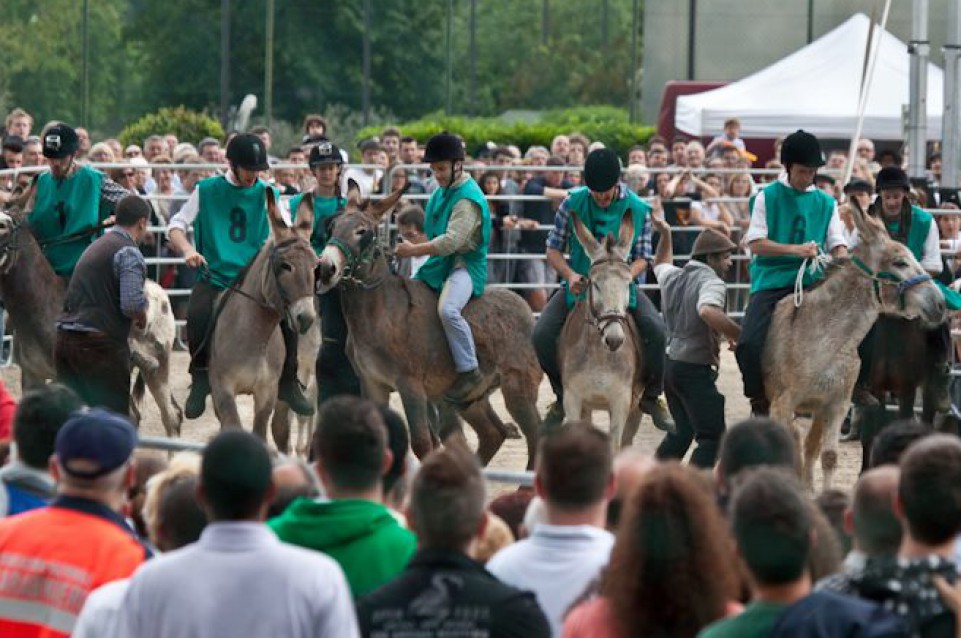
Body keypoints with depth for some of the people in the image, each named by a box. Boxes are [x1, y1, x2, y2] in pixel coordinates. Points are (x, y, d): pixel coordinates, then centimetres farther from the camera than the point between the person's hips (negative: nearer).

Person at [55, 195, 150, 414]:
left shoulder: (97, 246, 19)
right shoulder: (129, 252, -9)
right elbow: (132, 304, -20)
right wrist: (142, 319, 2)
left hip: (65, 338, 8)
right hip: (100, 345, -8)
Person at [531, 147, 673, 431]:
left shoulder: (638, 209, -6)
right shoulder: (573, 203, -6)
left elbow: (641, 257, -2)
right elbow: (553, 249, 0)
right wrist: (570, 274, -20)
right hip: (580, 286, 1)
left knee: (656, 330, -26)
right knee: (542, 335, -20)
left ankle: (651, 398, -2)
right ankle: (563, 396, 5)